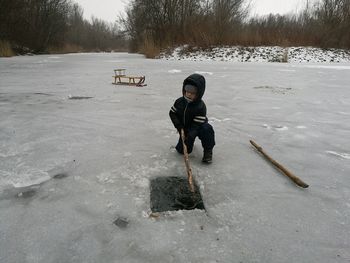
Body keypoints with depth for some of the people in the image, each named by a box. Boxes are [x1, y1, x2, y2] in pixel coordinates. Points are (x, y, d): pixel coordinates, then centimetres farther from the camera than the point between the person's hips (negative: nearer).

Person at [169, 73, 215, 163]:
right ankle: (190, 142, 31)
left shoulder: (201, 107, -25)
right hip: (184, 128, 3)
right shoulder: (180, 101, -11)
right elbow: (172, 113, -1)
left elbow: (197, 124, -29)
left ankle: (208, 151, -13)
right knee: (182, 150, -5)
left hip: (197, 128, -3)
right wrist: (179, 126, -15)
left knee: (207, 129, -37)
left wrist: (190, 136, -41)